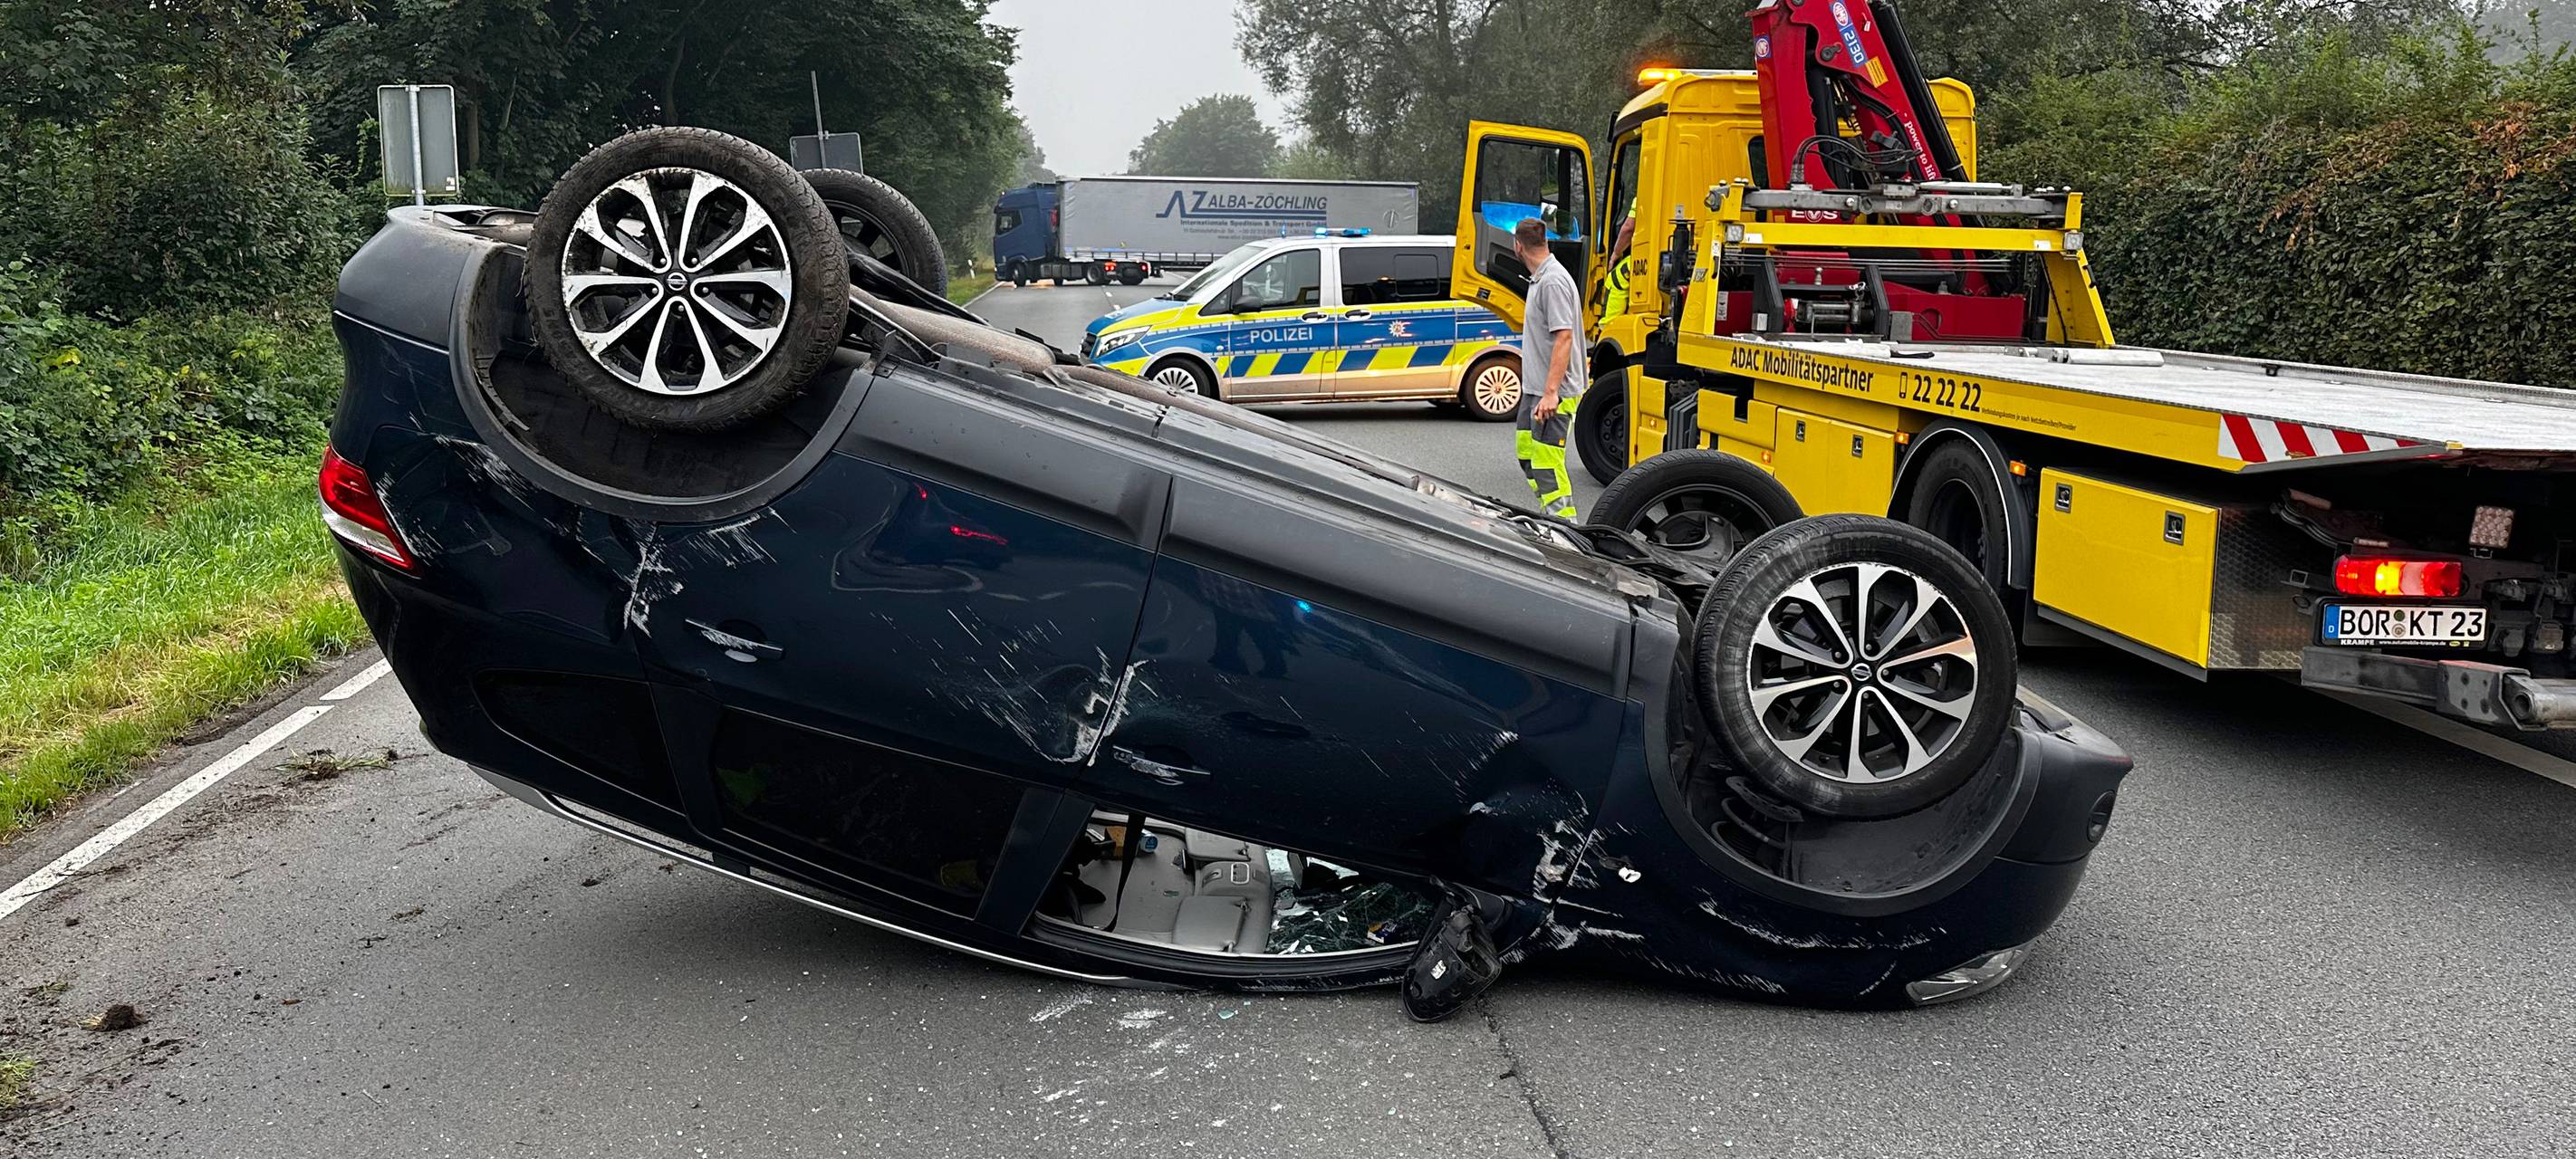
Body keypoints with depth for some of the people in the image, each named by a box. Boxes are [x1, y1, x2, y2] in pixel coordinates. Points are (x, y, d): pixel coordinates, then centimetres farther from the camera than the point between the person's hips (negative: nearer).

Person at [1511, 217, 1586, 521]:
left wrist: (1551, 392, -28)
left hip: (1553, 393, -11)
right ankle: (1551, 518, 25)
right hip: (1534, 388, 11)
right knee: (1526, 452, 17)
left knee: (1547, 461, -10)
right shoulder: (1539, 279, 14)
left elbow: (1564, 337, -24)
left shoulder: (1553, 282, -18)